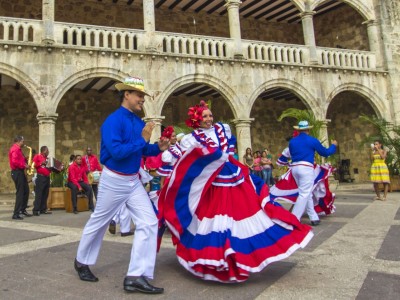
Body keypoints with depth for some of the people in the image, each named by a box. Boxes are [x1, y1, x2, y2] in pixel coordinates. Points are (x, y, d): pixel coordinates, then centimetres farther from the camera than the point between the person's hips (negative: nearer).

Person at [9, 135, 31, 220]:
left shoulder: (17, 149, 19)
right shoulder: (15, 149, -15)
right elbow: (14, 161, -27)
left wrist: (25, 160, 6)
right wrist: (24, 166, -18)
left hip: (20, 172, 11)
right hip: (17, 172, -11)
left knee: (26, 191, 16)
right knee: (20, 193, -9)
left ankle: (23, 209, 25)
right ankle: (16, 214, -6)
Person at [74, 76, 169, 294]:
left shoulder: (139, 122, 4)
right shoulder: (113, 121, -19)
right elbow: (116, 152, -31)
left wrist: (158, 148, -7)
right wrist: (142, 139, -27)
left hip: (134, 181, 7)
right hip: (113, 180, -7)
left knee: (149, 222, -4)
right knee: (98, 223, 13)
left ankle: (136, 276, 0)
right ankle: (82, 262, 39)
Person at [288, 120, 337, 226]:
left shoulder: (292, 141, 10)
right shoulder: (312, 140, -1)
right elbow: (325, 153, 8)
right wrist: (333, 145, 27)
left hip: (294, 167, 6)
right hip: (306, 168, -6)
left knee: (307, 194, 16)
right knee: (304, 194, -4)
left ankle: (314, 218, 20)